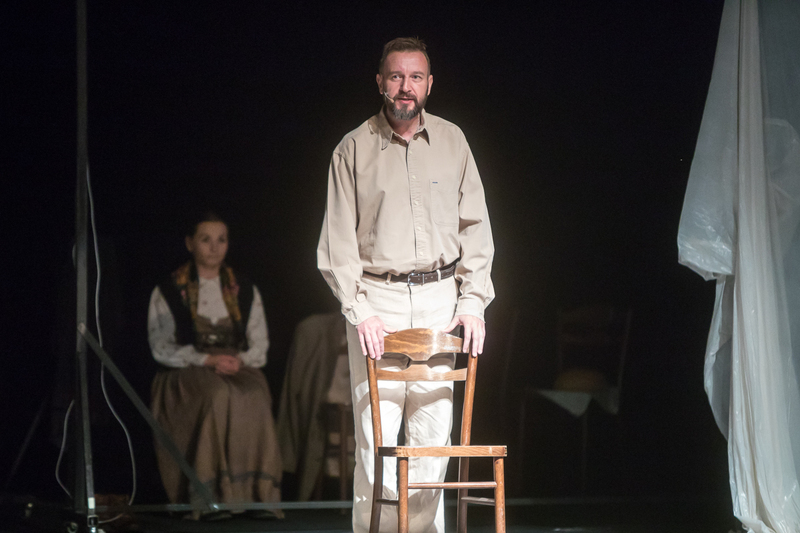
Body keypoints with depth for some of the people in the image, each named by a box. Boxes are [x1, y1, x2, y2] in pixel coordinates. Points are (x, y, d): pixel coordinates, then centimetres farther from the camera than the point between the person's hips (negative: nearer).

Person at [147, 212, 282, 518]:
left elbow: (259, 346, 14)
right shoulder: (167, 293, 10)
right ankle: (214, 494, -41)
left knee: (253, 396, -34)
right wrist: (206, 360, -13)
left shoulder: (246, 292, 20)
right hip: (186, 373, -2)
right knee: (218, 397, -37)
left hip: (239, 369, 2)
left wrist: (239, 360, -9)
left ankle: (258, 493, -37)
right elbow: (161, 348, 1)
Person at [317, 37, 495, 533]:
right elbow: (339, 238, 0)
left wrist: (473, 301, 1)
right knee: (376, 435, -7)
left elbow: (474, 226, 10)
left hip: (438, 298, 2)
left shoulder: (452, 141, 9)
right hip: (377, 298, -2)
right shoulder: (355, 148, 2)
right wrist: (358, 310, -10)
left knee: (432, 434, 0)